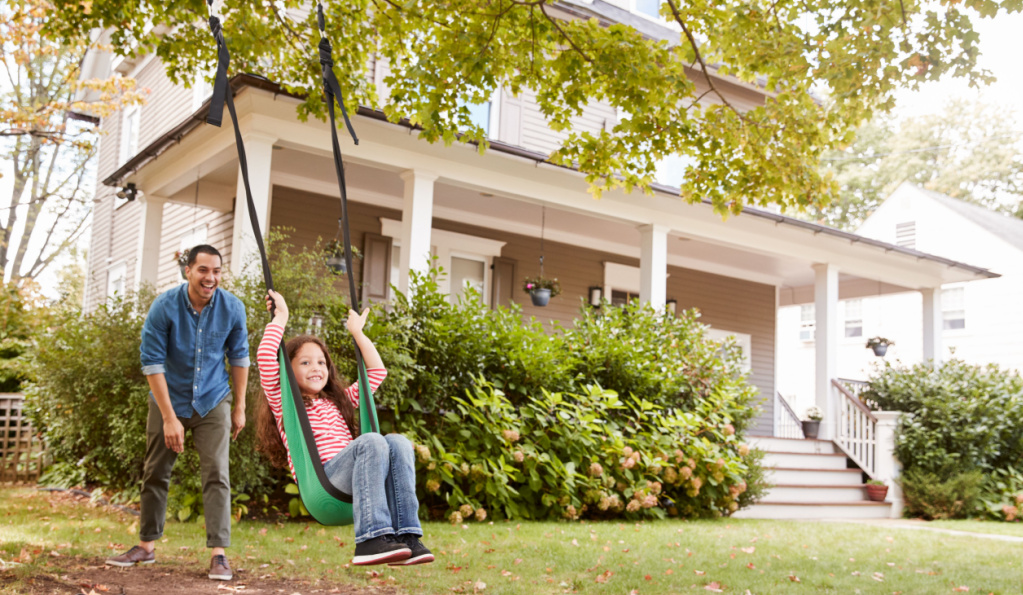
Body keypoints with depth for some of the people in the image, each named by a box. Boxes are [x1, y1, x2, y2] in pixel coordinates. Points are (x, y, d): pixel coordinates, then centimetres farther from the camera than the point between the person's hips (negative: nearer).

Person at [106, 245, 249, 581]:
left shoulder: (232, 308, -13)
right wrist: (169, 418, -18)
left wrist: (239, 407, 2)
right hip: (169, 401, 0)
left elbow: (239, 357, 0)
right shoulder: (164, 307, -18)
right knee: (155, 474, 10)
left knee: (216, 474, -8)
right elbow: (152, 362, -17)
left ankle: (218, 553, -6)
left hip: (213, 403, 0)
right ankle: (147, 546, 25)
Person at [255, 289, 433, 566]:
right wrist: (280, 317, 12)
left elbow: (377, 371, 36)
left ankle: (406, 535, -36)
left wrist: (357, 332, 37)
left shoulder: (339, 401, 34)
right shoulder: (283, 403, 17)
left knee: (398, 442, -25)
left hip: (353, 477, 5)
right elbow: (265, 358, 2)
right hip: (320, 480, -5)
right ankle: (371, 538, -42)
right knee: (371, 441, -32)